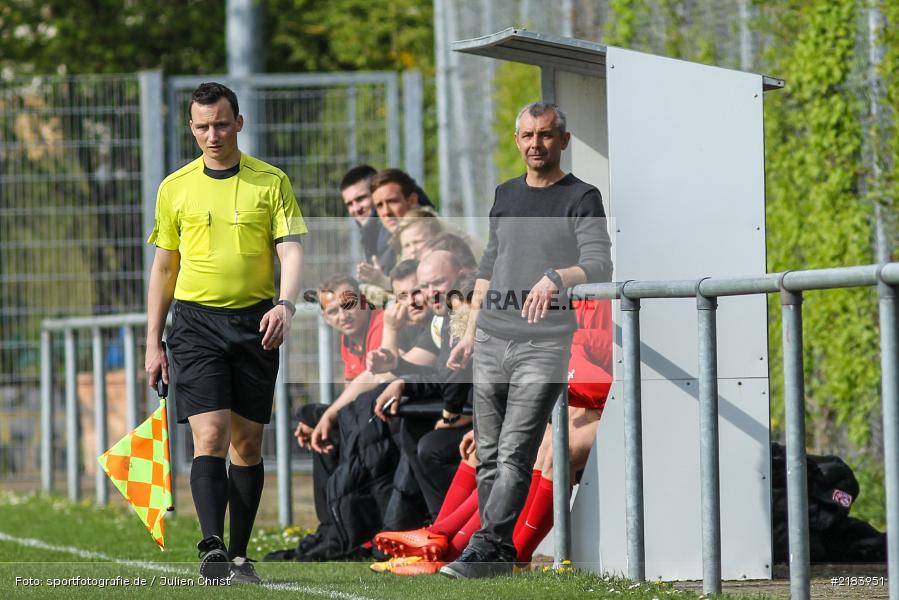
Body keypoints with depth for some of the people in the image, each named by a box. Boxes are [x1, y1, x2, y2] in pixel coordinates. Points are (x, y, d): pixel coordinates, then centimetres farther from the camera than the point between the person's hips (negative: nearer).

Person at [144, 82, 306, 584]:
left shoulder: (271, 182, 3)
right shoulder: (175, 188, 7)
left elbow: (291, 250, -5)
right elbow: (164, 267, 13)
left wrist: (286, 304, -24)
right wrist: (153, 343, 10)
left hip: (255, 322, 0)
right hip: (196, 321, 0)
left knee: (248, 443, 4)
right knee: (210, 435, -14)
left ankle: (240, 555, 12)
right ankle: (213, 549, -23)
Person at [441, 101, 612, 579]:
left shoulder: (581, 199, -1)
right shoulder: (506, 195, 17)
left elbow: (599, 266, -13)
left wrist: (556, 278, -32)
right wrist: (470, 333, 21)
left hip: (545, 342, -6)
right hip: (492, 338, 6)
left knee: (515, 453, -13)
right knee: (489, 453, 5)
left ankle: (484, 547, -17)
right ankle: (502, 553, 10)